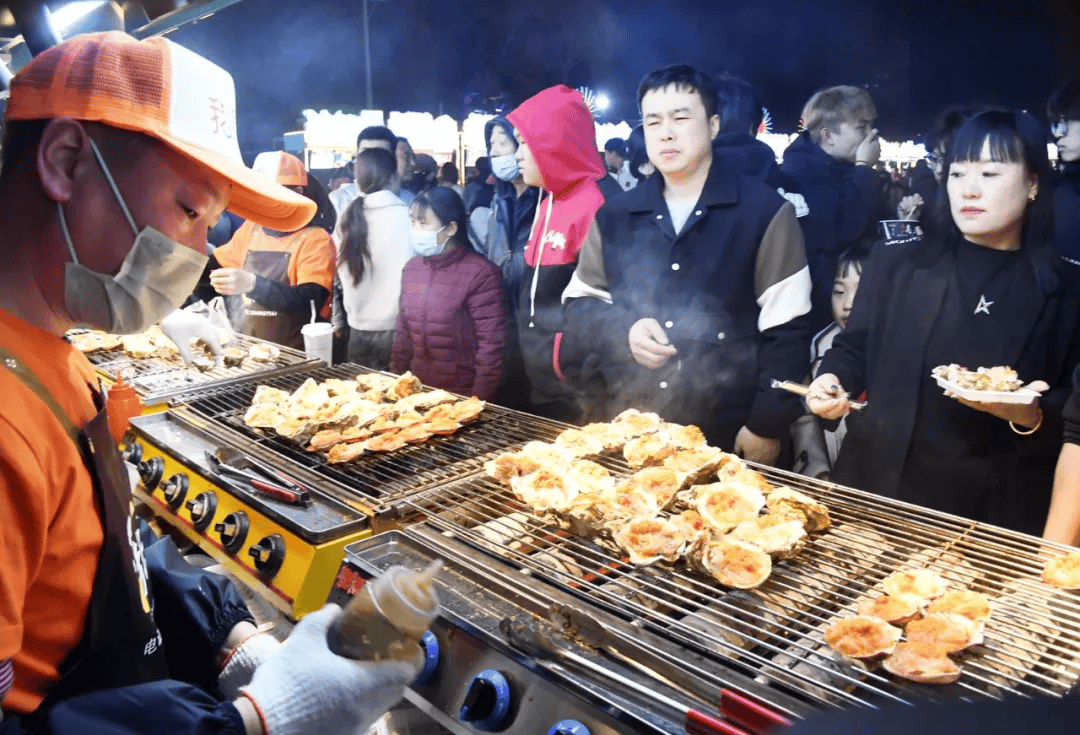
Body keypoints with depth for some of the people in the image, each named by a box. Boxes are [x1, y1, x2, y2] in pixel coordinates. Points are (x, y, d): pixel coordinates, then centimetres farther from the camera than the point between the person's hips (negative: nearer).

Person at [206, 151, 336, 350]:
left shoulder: (315, 239, -8)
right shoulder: (251, 228, 10)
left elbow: (311, 303, -20)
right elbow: (214, 266, 22)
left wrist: (252, 284, -31)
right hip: (250, 348, 5)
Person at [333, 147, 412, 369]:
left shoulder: (348, 218, 3)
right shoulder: (405, 216, -10)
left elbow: (337, 275, 8)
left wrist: (338, 321, 16)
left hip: (358, 332, 5)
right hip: (396, 328, -4)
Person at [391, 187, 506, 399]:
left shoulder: (481, 274, -14)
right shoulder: (412, 268, 6)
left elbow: (491, 345, -15)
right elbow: (403, 332, 13)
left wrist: (478, 401, -16)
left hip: (464, 397, -6)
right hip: (418, 392, 6)